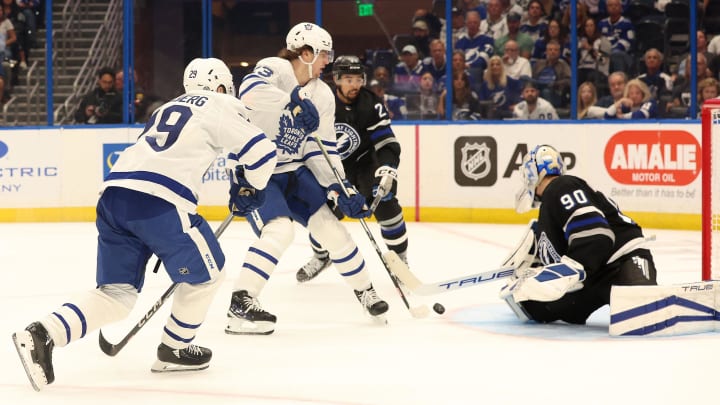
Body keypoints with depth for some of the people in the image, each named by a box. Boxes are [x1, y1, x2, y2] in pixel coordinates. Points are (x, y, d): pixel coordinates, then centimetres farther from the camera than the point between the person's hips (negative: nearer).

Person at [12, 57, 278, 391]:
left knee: (116, 293, 10)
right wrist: (252, 188, 23)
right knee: (206, 272, 14)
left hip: (114, 193, 7)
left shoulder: (168, 109, 33)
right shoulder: (220, 106, 11)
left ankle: (42, 335, -7)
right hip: (159, 203, -7)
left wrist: (165, 241, 40)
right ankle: (174, 350, 22)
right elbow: (262, 151, 2)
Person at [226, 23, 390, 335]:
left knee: (329, 224, 3)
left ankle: (364, 290, 24)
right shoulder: (274, 69, -16)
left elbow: (323, 150, 3)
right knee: (279, 229, -25)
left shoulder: (323, 95, 3)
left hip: (293, 170, 7)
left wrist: (341, 188, -7)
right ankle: (240, 305, -22)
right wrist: (293, 102, -46)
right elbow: (250, 91, -39)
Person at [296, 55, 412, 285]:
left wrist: (386, 173, -36)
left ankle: (400, 259, -5)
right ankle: (321, 256, 24)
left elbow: (387, 145, -23)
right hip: (333, 165, 2)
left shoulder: (371, 105, -20)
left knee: (385, 205, -21)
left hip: (366, 162, -2)